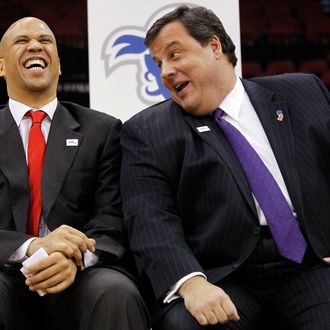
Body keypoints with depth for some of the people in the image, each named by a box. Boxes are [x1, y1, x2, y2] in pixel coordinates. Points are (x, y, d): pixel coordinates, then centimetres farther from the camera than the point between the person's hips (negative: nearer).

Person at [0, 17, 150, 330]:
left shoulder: (102, 130, 12)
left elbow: (113, 219, 2)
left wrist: (76, 257, -21)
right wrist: (31, 248, -19)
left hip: (82, 277, 0)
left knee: (117, 294, -34)